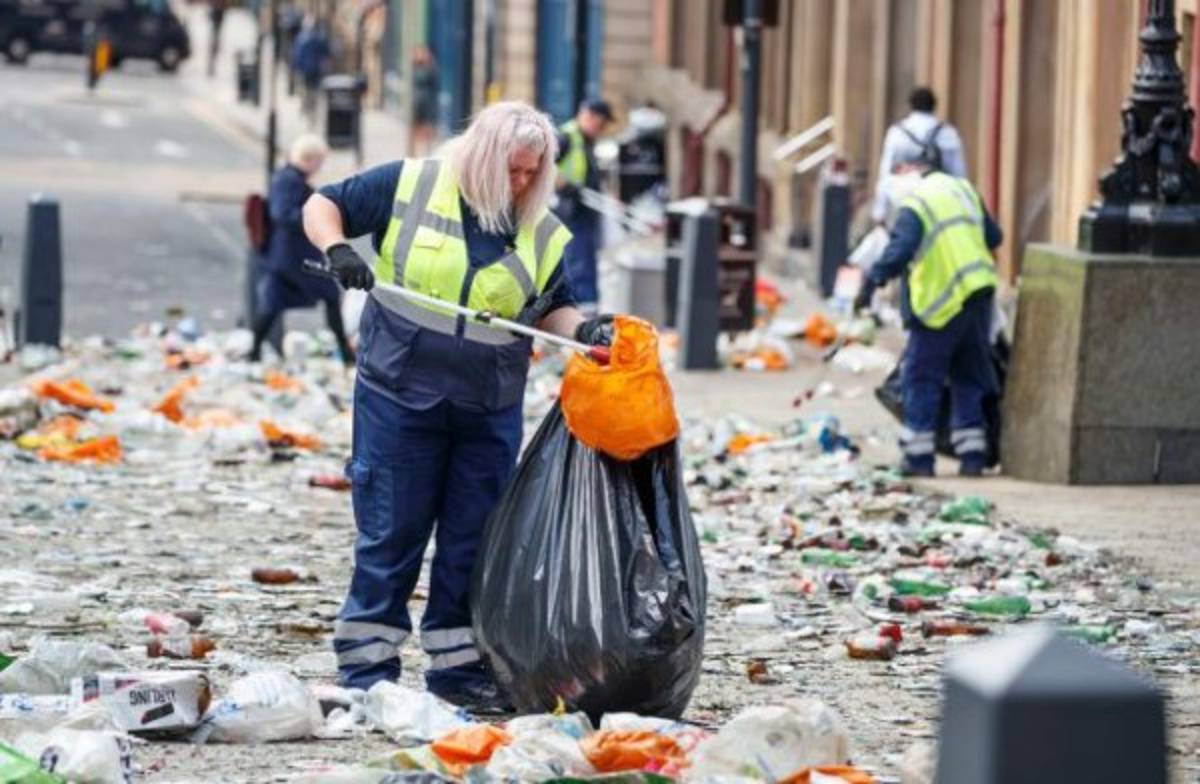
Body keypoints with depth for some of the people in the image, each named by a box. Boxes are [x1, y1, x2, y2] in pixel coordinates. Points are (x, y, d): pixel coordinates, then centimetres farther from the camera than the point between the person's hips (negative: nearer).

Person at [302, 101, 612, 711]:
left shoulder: (541, 232, 6)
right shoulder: (409, 186, -3)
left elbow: (552, 307, 15)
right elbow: (322, 207, 3)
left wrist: (583, 329, -6)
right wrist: (338, 250, -17)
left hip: (490, 410, 3)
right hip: (400, 395, -3)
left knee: (474, 540, 7)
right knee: (391, 534, 0)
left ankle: (459, 666, 16)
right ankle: (366, 667, 8)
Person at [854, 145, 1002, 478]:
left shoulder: (914, 203, -9)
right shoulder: (963, 189, 14)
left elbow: (899, 250, -23)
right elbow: (993, 237, 21)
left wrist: (873, 281, -25)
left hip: (942, 304, -7)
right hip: (979, 294, 7)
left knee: (921, 378, 3)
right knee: (969, 377, 14)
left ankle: (919, 456, 1)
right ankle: (972, 453, 10)